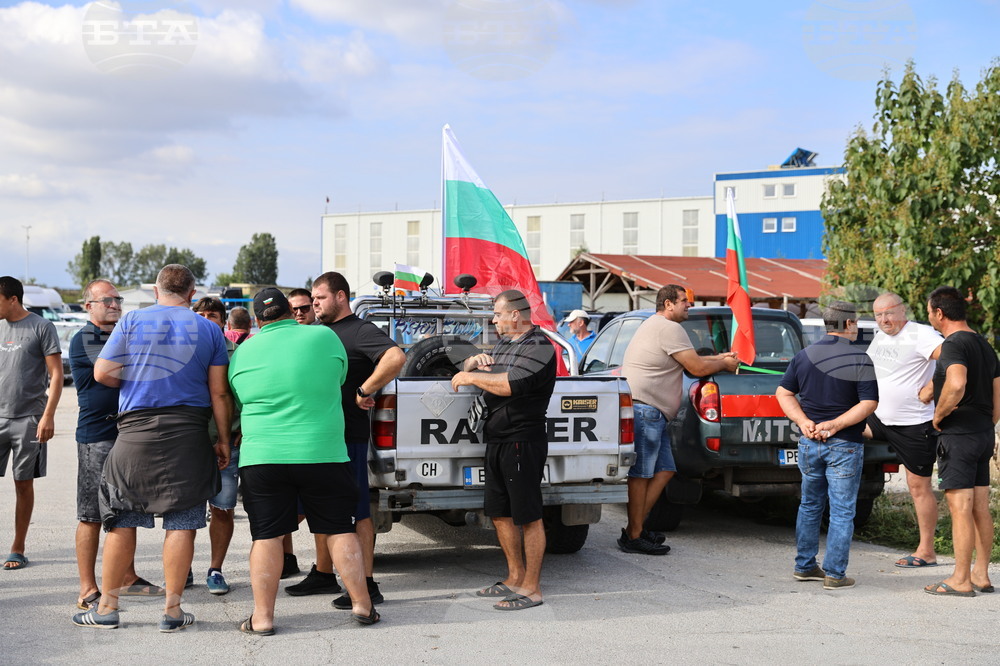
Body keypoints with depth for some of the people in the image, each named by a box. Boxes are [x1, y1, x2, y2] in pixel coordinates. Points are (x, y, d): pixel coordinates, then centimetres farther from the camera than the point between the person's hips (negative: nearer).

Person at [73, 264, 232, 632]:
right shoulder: (208, 329, 5)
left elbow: (103, 373, 0)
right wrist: (223, 440, 7)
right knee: (182, 522, 4)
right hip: (189, 435, 0)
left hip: (136, 429, 0)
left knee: (123, 520, 9)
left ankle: (107, 607, 15)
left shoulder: (132, 321, 2)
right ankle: (172, 610, 6)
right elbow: (219, 393, 2)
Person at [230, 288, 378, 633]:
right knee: (340, 530, 9)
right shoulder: (324, 337, 1)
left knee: (266, 537, 5)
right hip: (323, 454, 0)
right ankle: (362, 604, 13)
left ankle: (262, 616, 6)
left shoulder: (243, 352, 3)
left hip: (261, 458, 0)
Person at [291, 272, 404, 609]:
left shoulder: (361, 331, -10)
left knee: (358, 510, -5)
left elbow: (396, 357, -28)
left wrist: (364, 392, -22)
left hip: (348, 436, -9)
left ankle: (367, 584, -1)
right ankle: (323, 574, 28)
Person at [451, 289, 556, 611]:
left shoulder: (539, 348, -11)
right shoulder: (503, 345, 18)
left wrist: (470, 377, -13)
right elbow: (479, 368, 30)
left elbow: (511, 384, -24)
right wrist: (474, 362, 5)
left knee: (528, 517, -3)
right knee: (500, 513, 14)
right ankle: (515, 577, 26)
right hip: (496, 440, 10)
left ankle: (531, 588, 2)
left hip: (523, 442, -10)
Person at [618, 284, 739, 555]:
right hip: (644, 408, -11)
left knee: (664, 470, 11)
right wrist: (724, 364, 6)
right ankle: (633, 536, -5)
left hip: (651, 412, 11)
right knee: (641, 474, -8)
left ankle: (635, 527, 13)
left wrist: (718, 358, 22)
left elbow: (689, 360, 30)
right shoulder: (669, 328, -11)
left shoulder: (655, 325, 24)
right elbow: (697, 368, -11)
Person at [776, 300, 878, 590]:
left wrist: (804, 422, -5)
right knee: (842, 511, 2)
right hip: (844, 446, -5)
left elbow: (783, 393, 4)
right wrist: (834, 425, -15)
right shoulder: (860, 361, -10)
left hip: (809, 443, 5)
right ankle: (834, 574, 3)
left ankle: (804, 566, 24)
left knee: (810, 506, 18)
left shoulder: (804, 356, 5)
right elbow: (869, 403, -16)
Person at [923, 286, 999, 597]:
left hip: (958, 435, -9)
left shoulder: (954, 345, -15)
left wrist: (938, 415, -18)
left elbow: (956, 385, -33)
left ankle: (961, 580, -1)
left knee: (960, 508, -5)